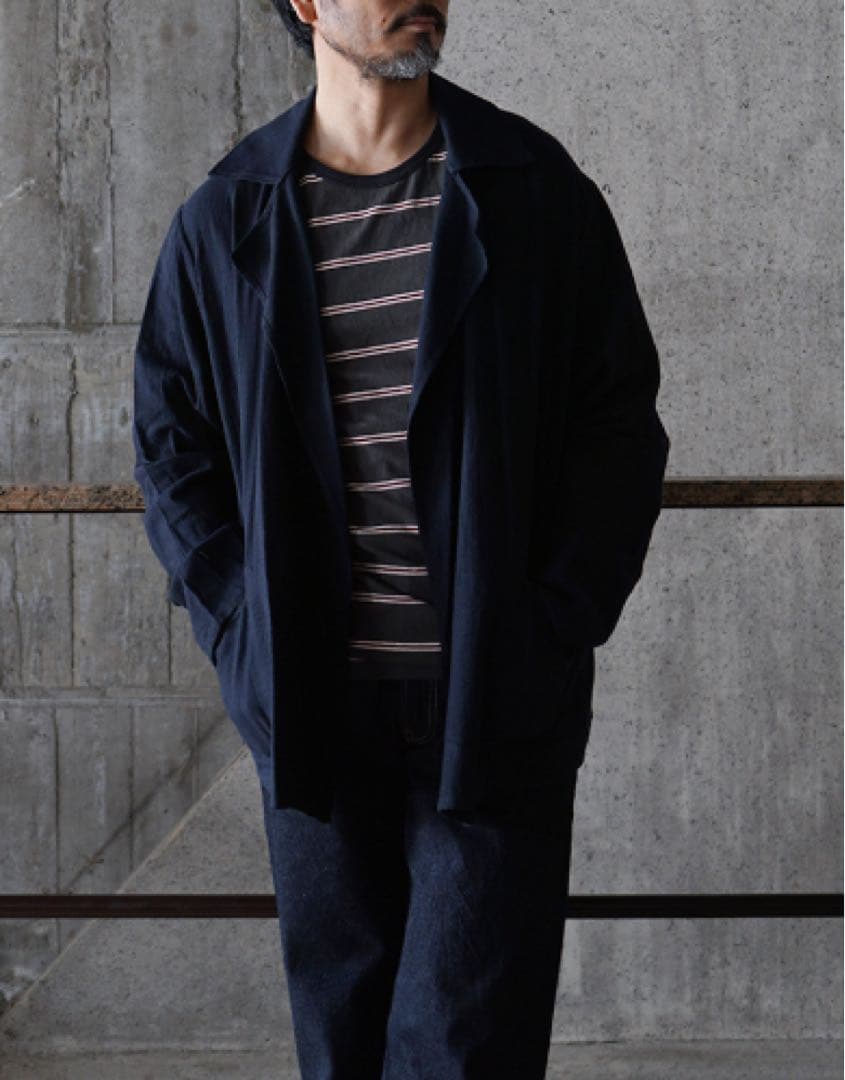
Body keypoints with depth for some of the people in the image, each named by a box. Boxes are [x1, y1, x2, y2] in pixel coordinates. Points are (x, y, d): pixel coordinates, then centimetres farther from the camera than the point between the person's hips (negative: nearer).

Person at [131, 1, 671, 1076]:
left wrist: (558, 627, -7)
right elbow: (170, 444, 11)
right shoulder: (225, 220, 4)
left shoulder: (536, 190, 1)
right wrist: (244, 633, -1)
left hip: (497, 702, -1)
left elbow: (620, 419, 2)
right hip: (314, 705, 2)